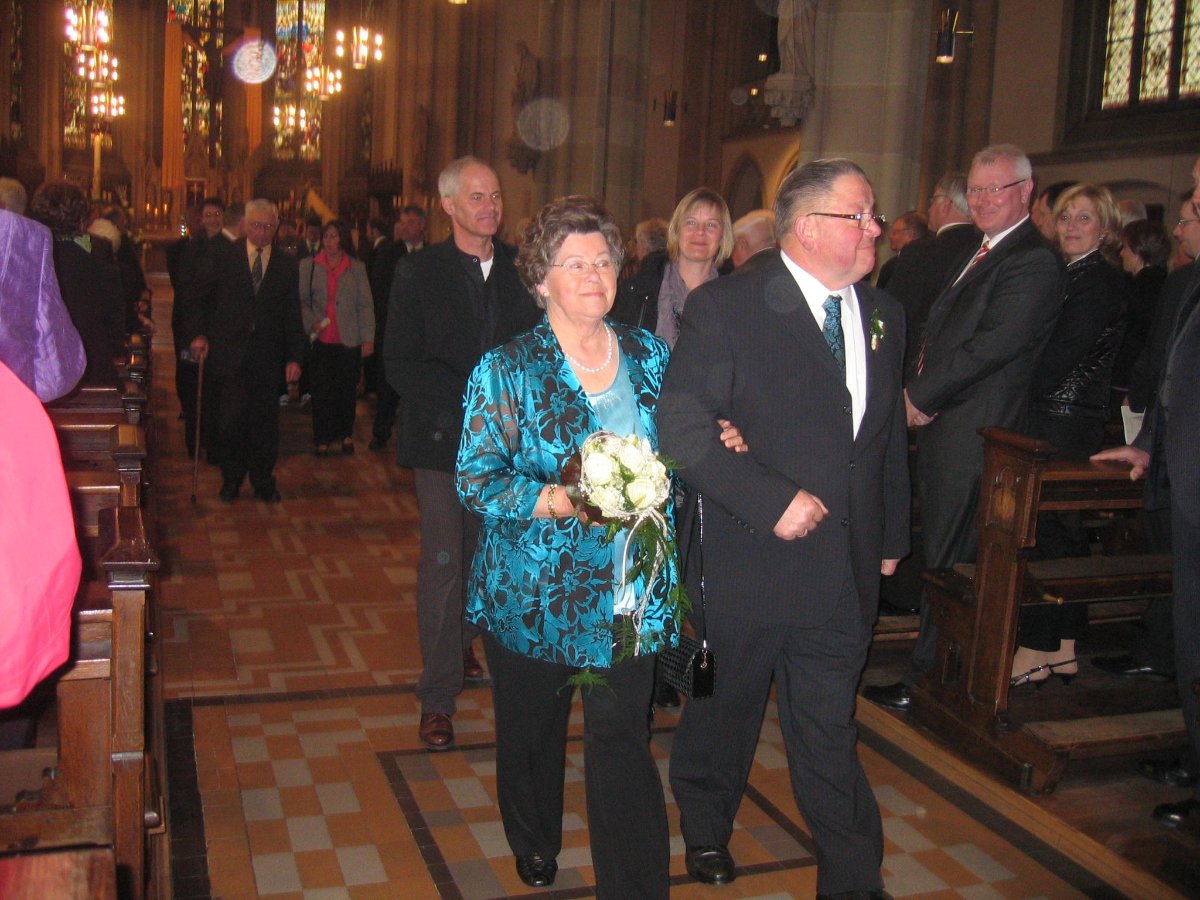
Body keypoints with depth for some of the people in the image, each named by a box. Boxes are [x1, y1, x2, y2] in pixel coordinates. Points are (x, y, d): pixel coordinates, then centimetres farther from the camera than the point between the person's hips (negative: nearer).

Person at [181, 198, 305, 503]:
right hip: (229, 356, -1)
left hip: (267, 358, 2)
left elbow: (292, 315, 9)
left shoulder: (287, 265, 8)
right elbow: (199, 300, 9)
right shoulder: (223, 257, 4)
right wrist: (198, 334, -4)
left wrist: (294, 357, 3)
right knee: (232, 418, -6)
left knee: (265, 421, 4)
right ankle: (231, 479, 14)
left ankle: (263, 481, 20)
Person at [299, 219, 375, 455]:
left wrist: (368, 338, -2)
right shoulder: (308, 265, 6)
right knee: (321, 390, 0)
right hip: (320, 340, 0)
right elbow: (302, 301, 7)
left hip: (349, 340, 0)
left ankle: (346, 434, 20)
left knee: (347, 389, 5)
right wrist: (310, 323, -10)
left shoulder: (356, 268, 6)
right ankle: (322, 439, 10)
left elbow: (365, 306, 4)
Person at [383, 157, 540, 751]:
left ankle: (463, 642, 39)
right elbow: (401, 367, -7)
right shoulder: (418, 273, 0)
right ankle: (438, 696, 6)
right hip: (443, 439, -3)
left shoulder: (522, 269, 7)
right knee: (444, 563, -3)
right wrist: (469, 400, -16)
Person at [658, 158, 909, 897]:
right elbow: (683, 426, -20)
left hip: (847, 566, 4)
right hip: (748, 560, -4)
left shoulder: (883, 315, 8)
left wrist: (891, 538, 15)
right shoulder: (726, 307, -12)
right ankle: (706, 828, 44)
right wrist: (772, 500, -24)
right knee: (725, 708, 18)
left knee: (830, 730, 13)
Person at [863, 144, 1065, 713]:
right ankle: (934, 670, 30)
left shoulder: (1032, 263, -15)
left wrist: (920, 396, -13)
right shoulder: (979, 253, 17)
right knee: (943, 557, 17)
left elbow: (989, 347, -22)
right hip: (943, 424, 10)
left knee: (948, 563, -1)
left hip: (971, 435, -10)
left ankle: (924, 681, 9)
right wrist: (921, 388, 3)